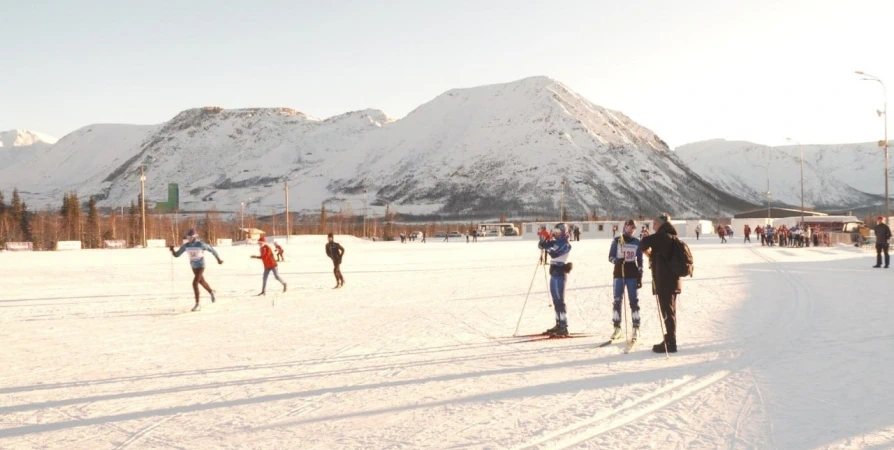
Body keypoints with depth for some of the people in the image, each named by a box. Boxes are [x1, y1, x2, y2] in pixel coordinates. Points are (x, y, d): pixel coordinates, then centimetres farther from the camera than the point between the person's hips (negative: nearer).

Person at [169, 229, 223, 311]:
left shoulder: (201, 244, -22)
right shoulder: (185, 246, -8)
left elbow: (212, 249, -8)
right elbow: (176, 255, -4)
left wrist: (218, 259, 2)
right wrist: (172, 250, -26)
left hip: (201, 266, -7)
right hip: (193, 266, 7)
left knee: (195, 283, -19)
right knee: (201, 281, 24)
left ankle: (197, 304, -11)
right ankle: (211, 292, 55)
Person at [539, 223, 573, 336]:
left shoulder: (565, 244, -12)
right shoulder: (556, 242, 15)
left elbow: (554, 253, -27)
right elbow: (541, 245, 13)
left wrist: (547, 247, -13)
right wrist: (546, 239, -6)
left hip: (559, 273, -9)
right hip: (554, 272, 9)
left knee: (559, 300, -11)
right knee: (556, 300, 13)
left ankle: (564, 327, -11)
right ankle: (559, 325, 22)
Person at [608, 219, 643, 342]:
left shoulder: (637, 242, 5)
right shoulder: (616, 241, 1)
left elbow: (640, 261, 8)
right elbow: (610, 257, 2)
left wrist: (640, 277, 3)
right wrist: (617, 260, -21)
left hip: (632, 275, 1)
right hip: (619, 273, 0)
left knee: (634, 301, -1)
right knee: (617, 301, 0)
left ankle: (636, 328, 5)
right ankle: (617, 328, 8)